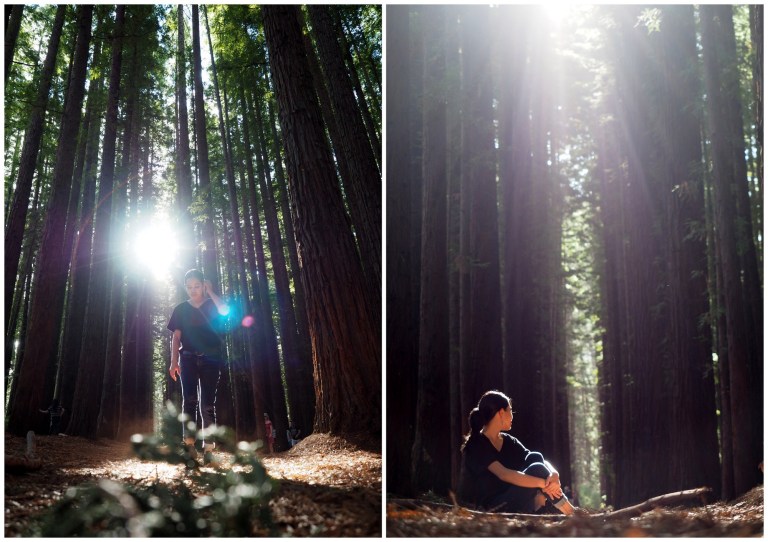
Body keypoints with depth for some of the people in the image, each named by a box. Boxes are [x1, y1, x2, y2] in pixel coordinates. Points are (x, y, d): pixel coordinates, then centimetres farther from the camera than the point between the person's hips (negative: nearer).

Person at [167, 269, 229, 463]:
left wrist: (210, 292, -7)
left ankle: (208, 447, -4)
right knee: (189, 399, -14)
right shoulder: (181, 309, 11)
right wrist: (174, 361, -5)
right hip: (188, 358, 1)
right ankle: (189, 443, -17)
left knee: (207, 403, -3)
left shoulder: (212, 305, 8)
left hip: (211, 359, -1)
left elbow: (225, 310, -16)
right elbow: (176, 337, 6)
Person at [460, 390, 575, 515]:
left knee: (535, 457, -9)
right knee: (536, 470, -22)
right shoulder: (477, 445, -13)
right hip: (488, 509, -8)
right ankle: (572, 515, -12)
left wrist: (554, 474, -22)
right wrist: (544, 483, -31)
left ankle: (540, 509, -19)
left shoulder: (509, 441, 12)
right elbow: (504, 474, -28)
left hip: (508, 503, 8)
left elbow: (543, 462, 2)